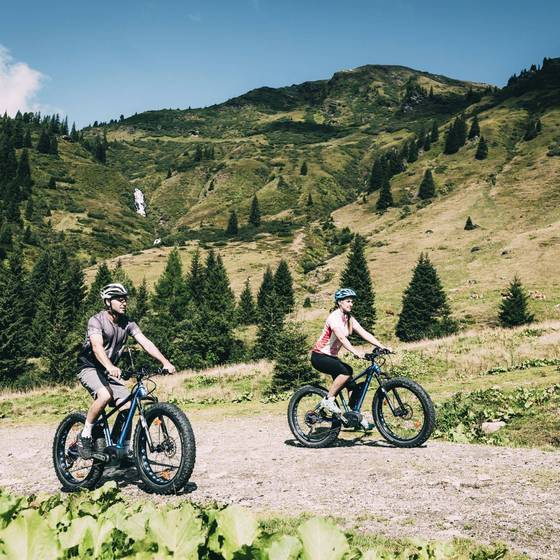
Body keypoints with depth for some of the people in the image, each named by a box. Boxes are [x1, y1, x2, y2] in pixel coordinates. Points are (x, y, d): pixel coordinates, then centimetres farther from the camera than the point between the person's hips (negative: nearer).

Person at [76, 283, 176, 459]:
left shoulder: (127, 323, -3)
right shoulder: (96, 321, -19)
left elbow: (145, 342, -13)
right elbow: (97, 346, -36)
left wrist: (165, 362, -26)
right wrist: (110, 367, -55)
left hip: (110, 370, 6)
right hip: (89, 367, -5)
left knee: (127, 405, -12)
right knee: (105, 395, -33)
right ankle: (85, 436, -14)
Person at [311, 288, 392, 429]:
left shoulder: (349, 319, 6)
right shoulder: (334, 317, -19)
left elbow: (364, 334, -2)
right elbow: (341, 337, -35)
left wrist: (382, 346, -14)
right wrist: (356, 352, -49)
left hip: (332, 357, 9)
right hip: (319, 356, -8)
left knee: (350, 384, 1)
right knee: (346, 371, -30)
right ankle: (328, 400, -16)